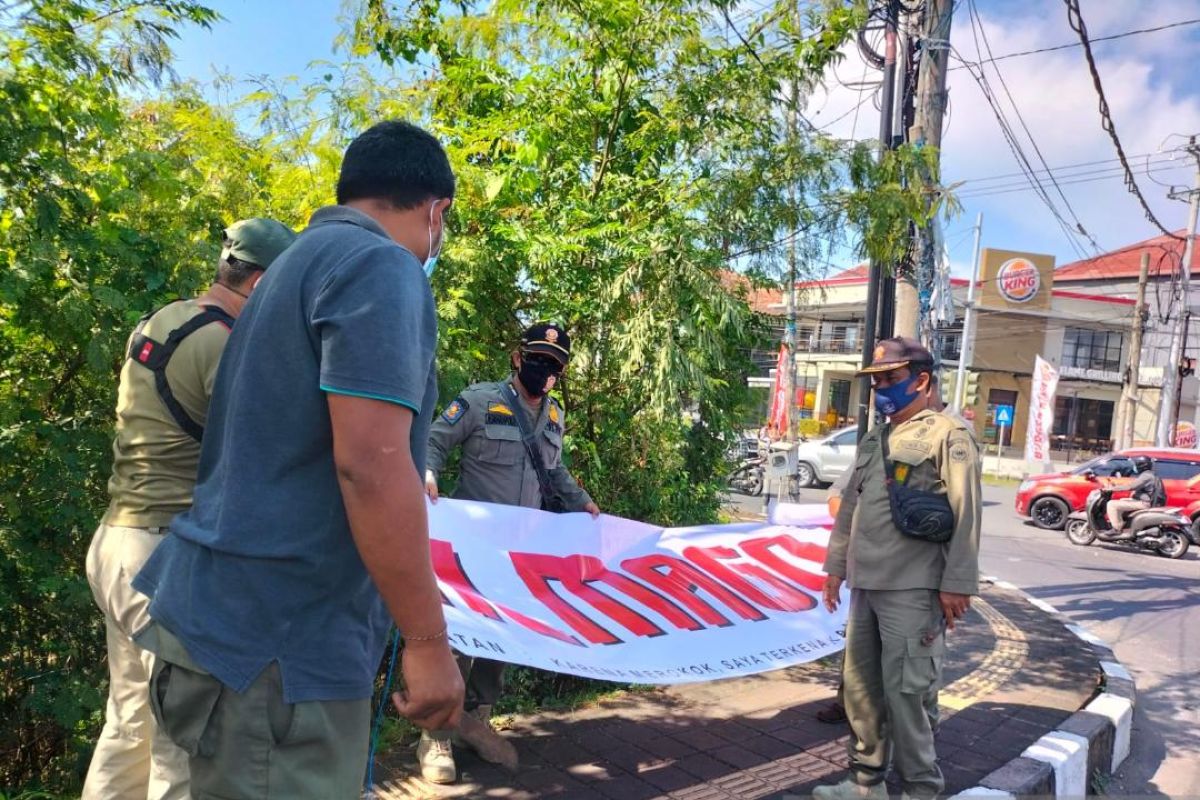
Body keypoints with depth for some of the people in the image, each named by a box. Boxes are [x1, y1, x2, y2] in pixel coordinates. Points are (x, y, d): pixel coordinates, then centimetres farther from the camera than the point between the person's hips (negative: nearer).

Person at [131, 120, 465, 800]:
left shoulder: (303, 262, 16)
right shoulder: (380, 267, -15)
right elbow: (369, 463, -24)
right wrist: (428, 639, -18)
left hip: (235, 615, 10)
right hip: (280, 638, -10)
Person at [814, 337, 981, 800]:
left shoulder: (947, 436, -5)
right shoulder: (873, 442, 18)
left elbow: (966, 514, -11)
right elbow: (850, 509, 21)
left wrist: (957, 584, -16)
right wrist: (835, 566, 20)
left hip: (912, 590, -8)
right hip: (866, 586, 8)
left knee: (905, 692, -3)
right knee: (860, 686, 13)